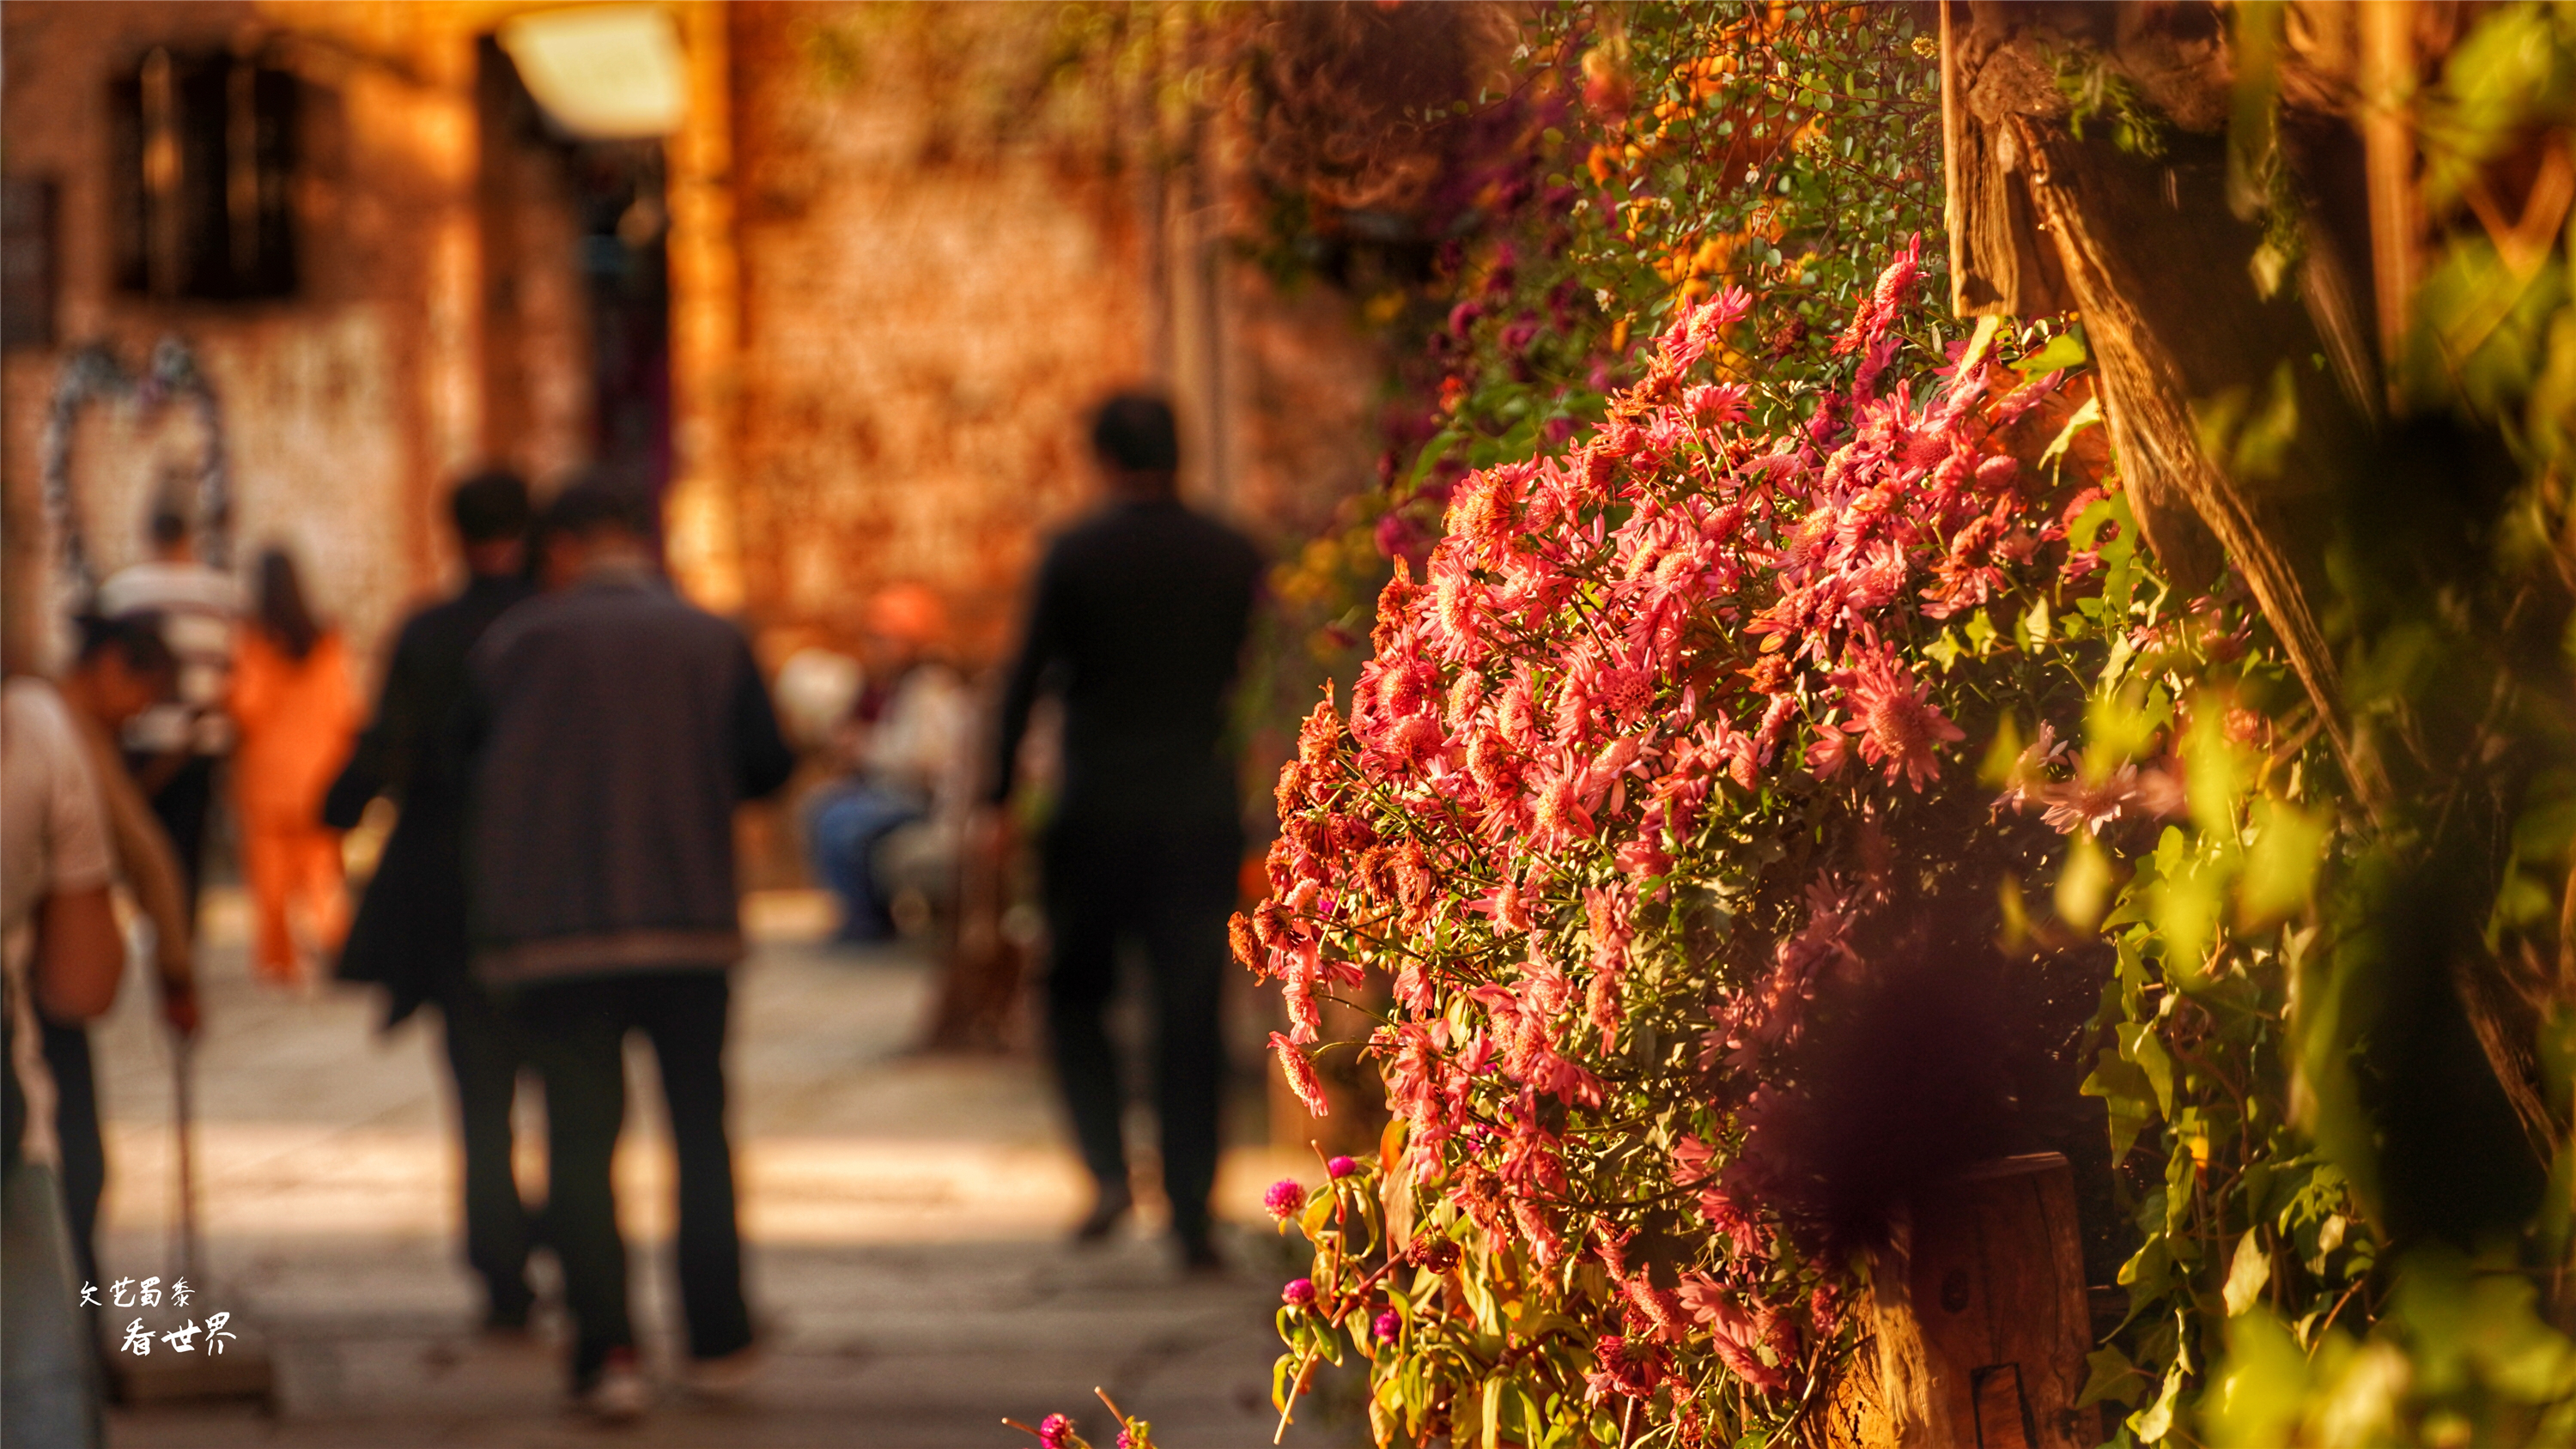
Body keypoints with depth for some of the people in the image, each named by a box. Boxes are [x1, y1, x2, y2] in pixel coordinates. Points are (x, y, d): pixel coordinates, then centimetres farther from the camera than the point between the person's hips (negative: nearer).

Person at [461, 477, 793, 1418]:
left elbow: (470, 765, 4)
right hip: (688, 917, 1)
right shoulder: (712, 641, 2)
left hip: (549, 924, -1)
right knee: (700, 1128, 15)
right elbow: (768, 765, 0)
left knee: (579, 1138, 2)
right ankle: (717, 1340, 16)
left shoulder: (513, 642, 1)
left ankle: (605, 1349, -9)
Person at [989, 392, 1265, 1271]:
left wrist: (1000, 793, 2)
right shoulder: (1235, 558, 2)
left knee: (1075, 997, 14)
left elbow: (1028, 678, -5)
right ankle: (1191, 1219, 6)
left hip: (1097, 810, -2)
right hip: (1201, 816, 2)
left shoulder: (1075, 554, -6)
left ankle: (1107, 1171, -5)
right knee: (1190, 1017, 7)